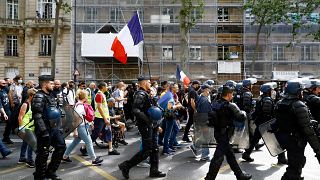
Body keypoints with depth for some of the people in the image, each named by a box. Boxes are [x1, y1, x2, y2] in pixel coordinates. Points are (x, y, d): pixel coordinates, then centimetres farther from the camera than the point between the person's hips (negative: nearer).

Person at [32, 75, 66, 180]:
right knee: (43, 154, 1)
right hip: (45, 130, -9)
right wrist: (44, 132, -26)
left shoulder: (50, 95, 14)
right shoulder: (39, 97, -15)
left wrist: (58, 127, 22)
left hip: (54, 128, 9)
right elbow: (37, 116, -23)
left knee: (61, 147, 11)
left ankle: (50, 171, 23)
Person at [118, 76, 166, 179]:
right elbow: (135, 110, -30)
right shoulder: (140, 94, -17)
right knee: (147, 150, -5)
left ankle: (154, 170, 22)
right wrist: (148, 120, -28)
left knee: (154, 149, 13)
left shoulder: (145, 94, 14)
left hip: (150, 125, 10)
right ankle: (126, 166, 5)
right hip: (145, 126, -10)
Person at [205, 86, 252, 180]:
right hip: (224, 134, -9)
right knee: (218, 157, -3)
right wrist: (243, 112, -1)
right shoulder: (230, 106, -18)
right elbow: (241, 117, -20)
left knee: (230, 154, 20)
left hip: (217, 132, 9)